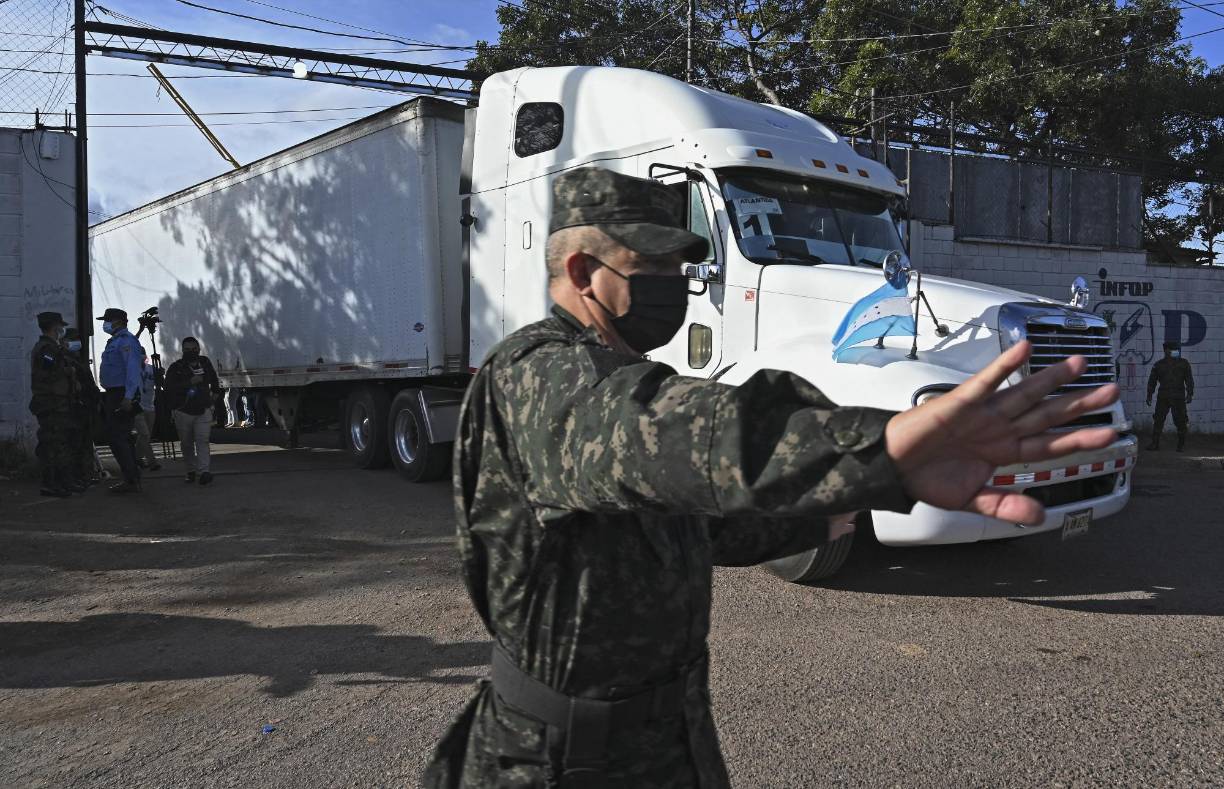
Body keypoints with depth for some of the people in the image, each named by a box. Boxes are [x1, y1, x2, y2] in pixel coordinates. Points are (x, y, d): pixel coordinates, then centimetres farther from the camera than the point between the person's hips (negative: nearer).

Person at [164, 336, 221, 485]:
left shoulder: (205, 362, 7)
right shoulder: (175, 368, -6)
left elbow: (213, 378, 29)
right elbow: (169, 388, -20)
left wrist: (215, 391, 28)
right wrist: (189, 382, -25)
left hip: (204, 411, 1)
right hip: (183, 412, -1)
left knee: (202, 440, -13)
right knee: (187, 444, 8)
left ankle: (204, 471, -21)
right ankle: (191, 471, 21)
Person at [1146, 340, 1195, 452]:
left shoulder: (1184, 363, 5)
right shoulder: (1158, 365, 8)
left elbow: (1189, 380, 3)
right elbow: (1152, 381, 14)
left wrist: (1190, 394, -6)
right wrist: (1149, 395, 12)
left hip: (1178, 398, -1)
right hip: (1163, 397, 1)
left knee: (1180, 421, 1)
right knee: (1158, 420, -1)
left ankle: (1181, 445, 12)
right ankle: (1155, 443, 6)